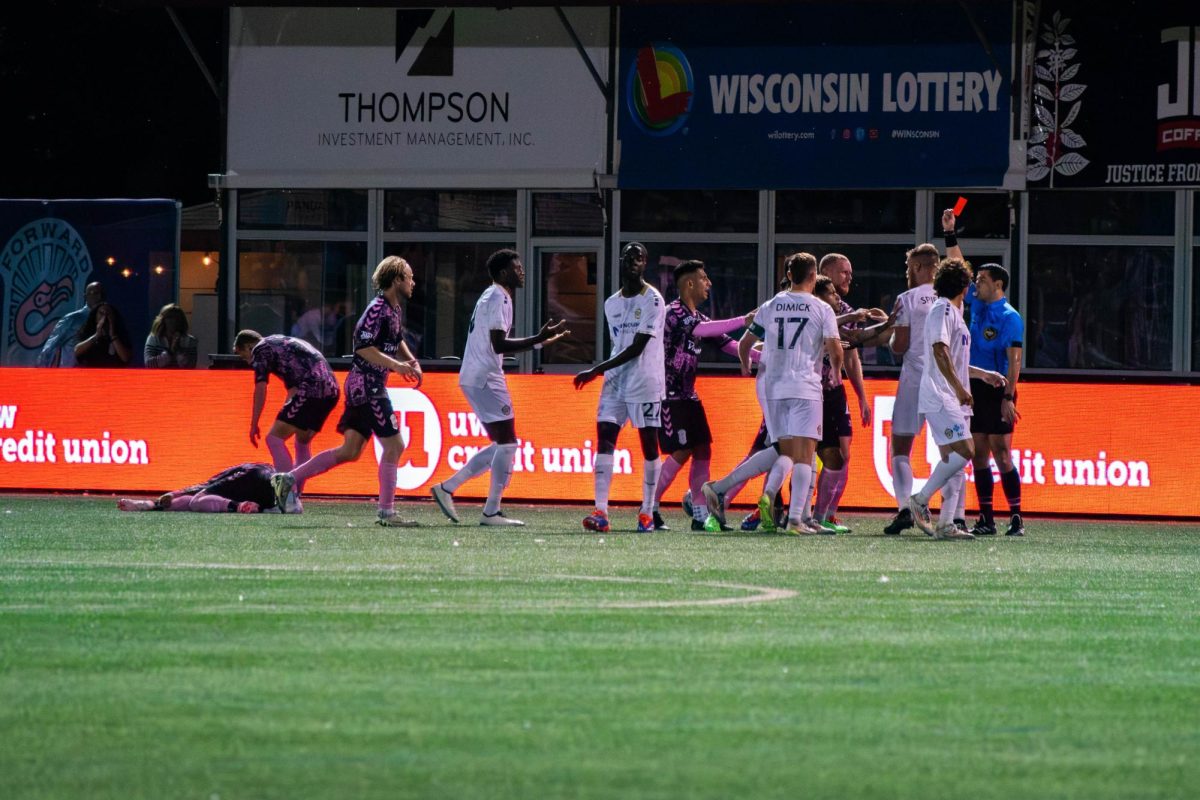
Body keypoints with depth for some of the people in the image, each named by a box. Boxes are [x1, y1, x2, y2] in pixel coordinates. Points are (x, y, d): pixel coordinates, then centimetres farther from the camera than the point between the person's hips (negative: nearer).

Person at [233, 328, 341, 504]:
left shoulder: (260, 349, 6)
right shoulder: (283, 342, 32)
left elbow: (261, 388, -3)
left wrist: (254, 424, 0)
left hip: (311, 389, -9)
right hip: (331, 390, 9)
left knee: (274, 438, -7)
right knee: (303, 443, 24)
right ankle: (296, 496, 24)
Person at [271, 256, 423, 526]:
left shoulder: (395, 311, 16)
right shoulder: (378, 309, -15)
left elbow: (397, 341, 32)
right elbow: (363, 346, -24)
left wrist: (411, 360, 14)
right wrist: (395, 365, -26)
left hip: (366, 387, 10)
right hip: (367, 386, -10)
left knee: (350, 451, 10)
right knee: (393, 445, -7)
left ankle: (289, 479, 11)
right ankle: (386, 512, -3)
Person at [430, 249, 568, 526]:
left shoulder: (493, 298, 19)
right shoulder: (497, 300, -13)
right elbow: (499, 346, -22)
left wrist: (540, 341, 20)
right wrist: (538, 339, -22)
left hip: (475, 379, 10)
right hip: (485, 379, -10)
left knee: (502, 446, 13)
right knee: (507, 444, -8)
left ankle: (447, 488, 15)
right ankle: (492, 512, -7)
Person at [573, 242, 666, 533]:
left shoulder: (652, 300, -8)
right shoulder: (611, 304, 14)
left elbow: (637, 348, -14)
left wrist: (596, 371, -15)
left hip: (646, 381, -6)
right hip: (615, 381, 6)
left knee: (649, 443, 0)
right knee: (604, 439, -7)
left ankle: (647, 512, 7)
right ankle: (601, 511, -13)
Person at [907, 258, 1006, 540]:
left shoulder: (953, 313, 22)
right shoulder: (942, 310, -8)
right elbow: (940, 351, -20)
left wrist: (983, 374, 34)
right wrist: (959, 388, -25)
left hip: (952, 400, 10)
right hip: (940, 397, -10)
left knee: (953, 459, 4)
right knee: (963, 451, -19)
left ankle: (945, 524, 1)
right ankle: (921, 500, -12)